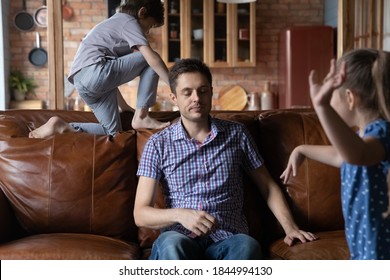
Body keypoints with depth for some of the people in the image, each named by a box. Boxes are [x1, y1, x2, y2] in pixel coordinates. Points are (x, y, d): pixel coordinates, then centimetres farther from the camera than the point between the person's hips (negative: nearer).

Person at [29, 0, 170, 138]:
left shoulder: (113, 22, 34)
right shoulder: (128, 21, 6)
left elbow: (113, 67, 34)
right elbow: (152, 59, -7)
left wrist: (125, 107, 33)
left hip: (82, 80, 9)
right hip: (95, 71, -9)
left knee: (112, 131, 11)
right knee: (153, 61, 2)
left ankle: (63, 127, -1)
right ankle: (141, 117, -2)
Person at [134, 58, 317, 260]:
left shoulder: (236, 133, 12)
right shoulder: (158, 144, 7)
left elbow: (267, 186, 20)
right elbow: (140, 214, 2)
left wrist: (290, 227, 4)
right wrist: (180, 215, -18)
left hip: (228, 240, 1)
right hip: (180, 240, -1)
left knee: (247, 246, -35)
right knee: (171, 245, -37)